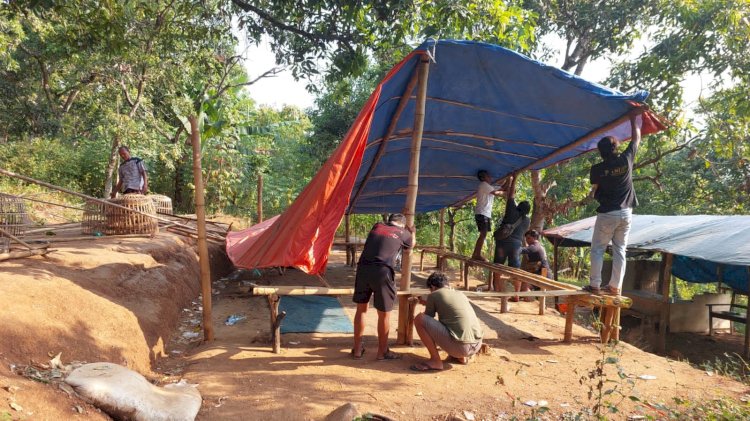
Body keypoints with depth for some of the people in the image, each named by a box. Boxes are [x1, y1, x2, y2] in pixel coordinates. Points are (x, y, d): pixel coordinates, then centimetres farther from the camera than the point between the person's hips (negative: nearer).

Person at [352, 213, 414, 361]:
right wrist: (412, 232, 58)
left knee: (361, 309, 16)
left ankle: (357, 349, 25)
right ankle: (382, 351, 22)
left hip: (363, 268, 4)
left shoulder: (377, 226, 23)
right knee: (384, 314, 10)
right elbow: (411, 244, 38)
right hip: (382, 272, -4)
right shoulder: (403, 233, 15)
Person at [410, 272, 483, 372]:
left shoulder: (433, 295, 3)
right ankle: (461, 357, 18)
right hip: (477, 346, 7)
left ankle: (435, 360, 0)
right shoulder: (460, 294, 21)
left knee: (419, 318, -1)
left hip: (459, 346, -7)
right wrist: (427, 303, 49)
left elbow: (428, 319, 14)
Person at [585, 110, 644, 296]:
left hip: (607, 214, -3)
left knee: (598, 249, 4)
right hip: (625, 213, 3)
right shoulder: (626, 160, -3)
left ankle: (595, 285, 1)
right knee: (620, 250, 7)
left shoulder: (597, 169, -10)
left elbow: (594, 191, -1)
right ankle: (615, 286, 9)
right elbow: (636, 138, 12)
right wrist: (633, 118, 20)